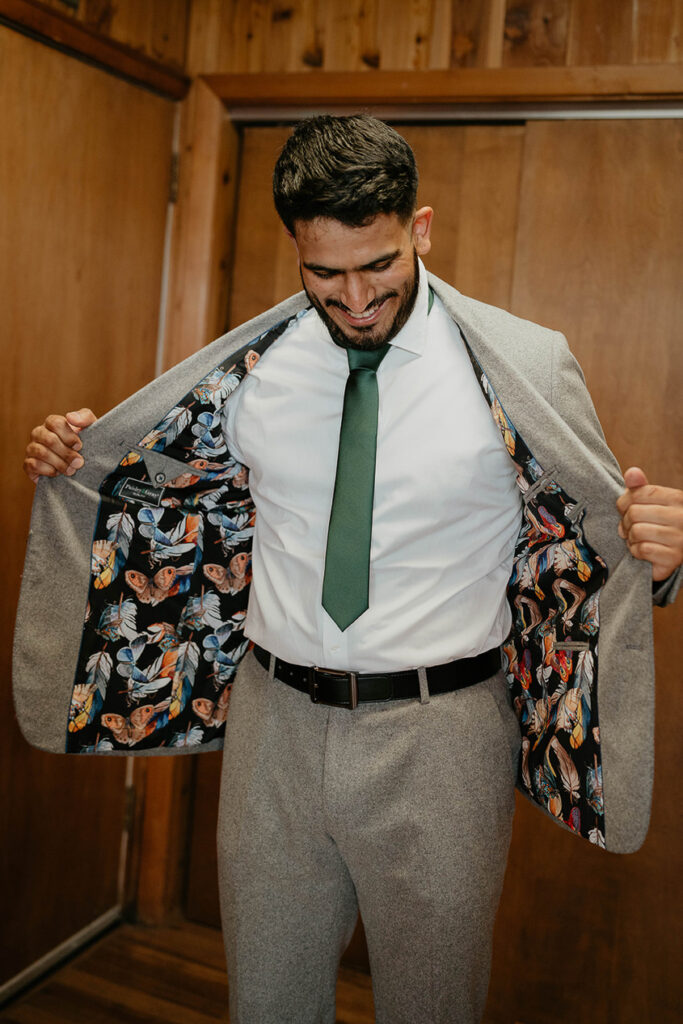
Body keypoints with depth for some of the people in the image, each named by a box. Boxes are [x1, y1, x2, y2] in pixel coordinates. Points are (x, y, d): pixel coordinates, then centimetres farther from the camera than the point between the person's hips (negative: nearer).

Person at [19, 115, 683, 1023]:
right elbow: (175, 477, 18)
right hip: (276, 721, 3)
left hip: (437, 743, -2)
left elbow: (597, 540, -3)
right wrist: (74, 457, 2)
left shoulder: (524, 366, -9)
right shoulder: (254, 363, 0)